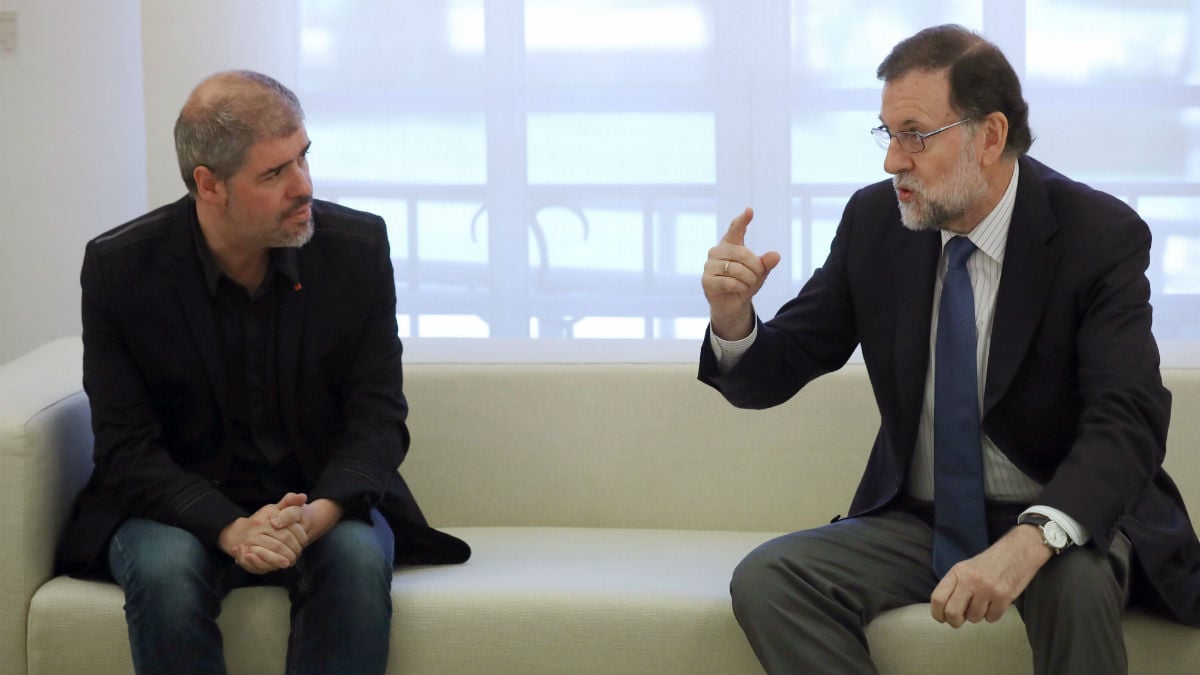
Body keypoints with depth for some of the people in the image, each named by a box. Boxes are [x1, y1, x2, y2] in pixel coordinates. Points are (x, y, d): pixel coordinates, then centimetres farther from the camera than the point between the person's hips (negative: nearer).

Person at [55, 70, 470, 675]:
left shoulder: (358, 246, -6)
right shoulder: (119, 267, -10)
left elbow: (378, 418, -5)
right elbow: (127, 447, -11)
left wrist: (321, 512, -26)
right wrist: (230, 529, -29)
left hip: (323, 505, 1)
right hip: (185, 510, -1)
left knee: (358, 558, -31)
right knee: (164, 569, -33)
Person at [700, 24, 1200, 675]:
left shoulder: (1100, 236, -13)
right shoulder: (873, 221, -1)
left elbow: (1129, 420, -25)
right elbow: (774, 374, 4)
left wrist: (1028, 541, -43)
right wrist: (732, 317, -22)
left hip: (1059, 518, -4)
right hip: (916, 519, 5)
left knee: (1076, 581, -39)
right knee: (764, 579, -21)